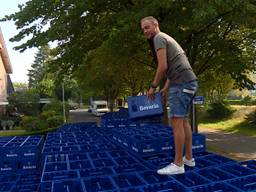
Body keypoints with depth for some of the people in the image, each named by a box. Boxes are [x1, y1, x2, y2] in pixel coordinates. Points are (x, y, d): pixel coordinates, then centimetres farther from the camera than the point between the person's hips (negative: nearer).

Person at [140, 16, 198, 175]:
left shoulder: (159, 38, -3)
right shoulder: (167, 38, 27)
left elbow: (163, 67, -15)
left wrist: (153, 86, -6)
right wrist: (166, 88, 25)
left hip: (182, 83, -10)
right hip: (189, 82, 10)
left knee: (176, 121, -8)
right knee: (183, 120, 13)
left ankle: (178, 164, -2)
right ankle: (188, 158, 22)